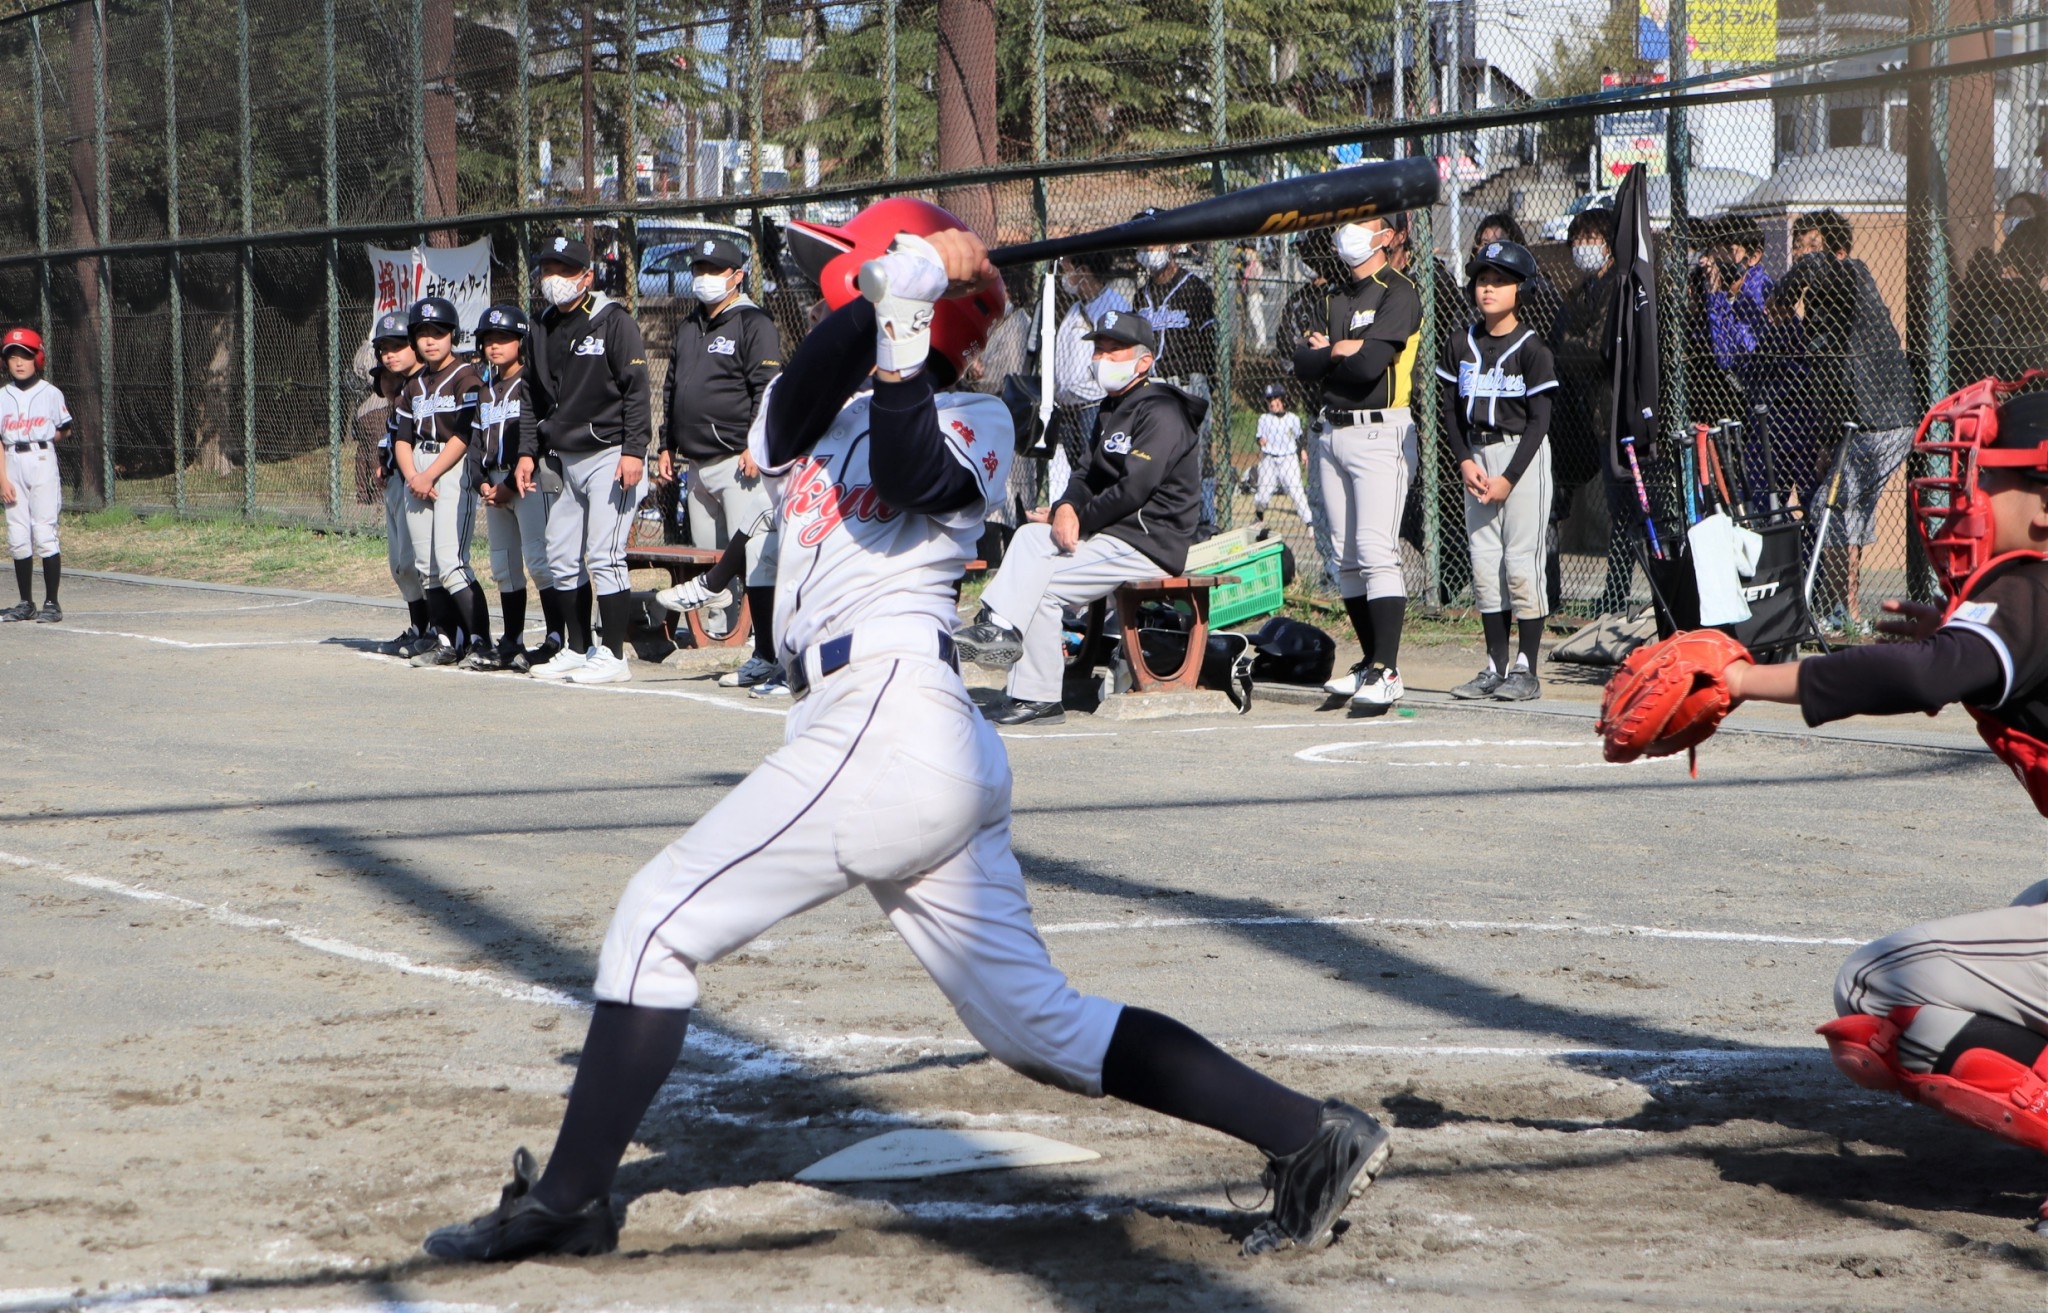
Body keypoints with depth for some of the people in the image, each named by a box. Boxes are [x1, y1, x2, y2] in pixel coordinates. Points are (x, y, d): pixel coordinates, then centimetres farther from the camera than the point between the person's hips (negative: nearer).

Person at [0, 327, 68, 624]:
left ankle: (52, 603, -4)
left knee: (44, 535, -8)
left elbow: (65, 430, 10)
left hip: (43, 463, -3)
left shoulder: (50, 394, -1)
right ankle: (25, 604, 13)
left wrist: (42, 441, -2)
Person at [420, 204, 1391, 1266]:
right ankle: (1308, 1135, 5)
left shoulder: (971, 420, 3)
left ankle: (568, 1201, -5)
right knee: (1040, 1027, 6)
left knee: (658, 922, -8)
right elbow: (797, 403, -1)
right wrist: (882, 295, -14)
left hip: (891, 718, -9)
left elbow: (908, 479, -18)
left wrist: (901, 327, -20)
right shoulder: (808, 421, 23)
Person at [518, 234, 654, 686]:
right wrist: (529, 453, 15)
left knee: (604, 556, -11)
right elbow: (535, 399, 23)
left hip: (609, 456, -8)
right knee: (561, 558, 8)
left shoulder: (613, 322, -7)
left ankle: (613, 655, -8)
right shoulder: (543, 331, 14)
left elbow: (637, 390, -11)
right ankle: (577, 650, 17)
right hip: (566, 459, 8)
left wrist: (633, 451, -18)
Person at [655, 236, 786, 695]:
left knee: (754, 560, -14)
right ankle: (761, 658, 11)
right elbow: (675, 389, 28)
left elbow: (768, 389, -12)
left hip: (739, 463, -9)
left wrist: (756, 447, -19)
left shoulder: (753, 324, -4)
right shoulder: (688, 327, 21)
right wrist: (668, 446, 22)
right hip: (697, 464, 9)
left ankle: (773, 659, -15)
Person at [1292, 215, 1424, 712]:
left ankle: (1388, 671, -18)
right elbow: (1303, 364, 7)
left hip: (1380, 432, -8)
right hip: (1331, 433, 8)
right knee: (1346, 555, 8)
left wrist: (1328, 351, -2)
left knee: (1375, 550, -15)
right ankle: (1371, 661, 14)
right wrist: (1344, 350, -9)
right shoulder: (1336, 298, 17)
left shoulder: (1398, 294, -7)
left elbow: (1370, 364, -19)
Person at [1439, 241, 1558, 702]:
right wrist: (1465, 463, -5)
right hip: (1477, 460, 6)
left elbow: (1539, 420, -10)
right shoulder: (1460, 346, 8)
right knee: (1483, 565, 5)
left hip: (1522, 456, -6)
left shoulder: (1531, 348, -8)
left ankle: (1526, 669, -3)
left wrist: (1508, 478, -14)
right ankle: (1496, 667, 11)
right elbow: (1451, 410, 9)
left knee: (1521, 563, -7)